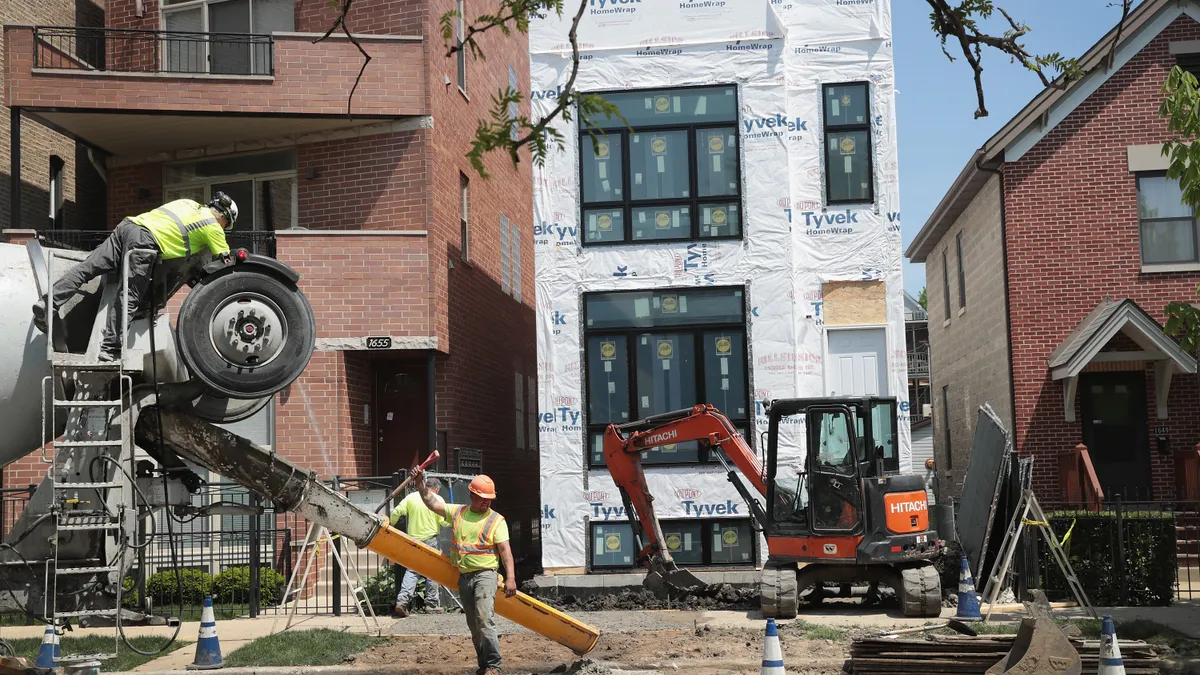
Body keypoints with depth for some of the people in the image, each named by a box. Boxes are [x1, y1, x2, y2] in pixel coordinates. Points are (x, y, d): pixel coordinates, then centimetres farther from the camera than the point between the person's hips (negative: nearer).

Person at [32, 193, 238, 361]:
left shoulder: (190, 204, 30)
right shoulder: (213, 225, 11)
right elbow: (225, 261, 13)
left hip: (128, 224, 7)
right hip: (146, 240, -7)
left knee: (87, 267, -2)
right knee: (129, 297, -9)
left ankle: (48, 303, -15)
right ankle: (111, 348, -14)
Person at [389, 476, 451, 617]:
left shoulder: (411, 497, 5)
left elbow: (396, 512, -1)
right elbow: (444, 521, -7)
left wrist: (390, 525, 17)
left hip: (412, 539, 3)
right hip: (430, 539, -3)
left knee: (411, 570, 6)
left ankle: (402, 600, -10)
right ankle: (431, 604, 12)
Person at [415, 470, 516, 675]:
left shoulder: (496, 520, -3)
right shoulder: (457, 512, 11)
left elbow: (505, 550, -8)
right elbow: (432, 502, 15)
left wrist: (510, 577, -16)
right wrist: (421, 482, 4)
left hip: (484, 575, -5)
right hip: (464, 576, 6)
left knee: (485, 619, -19)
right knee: (473, 625, 9)